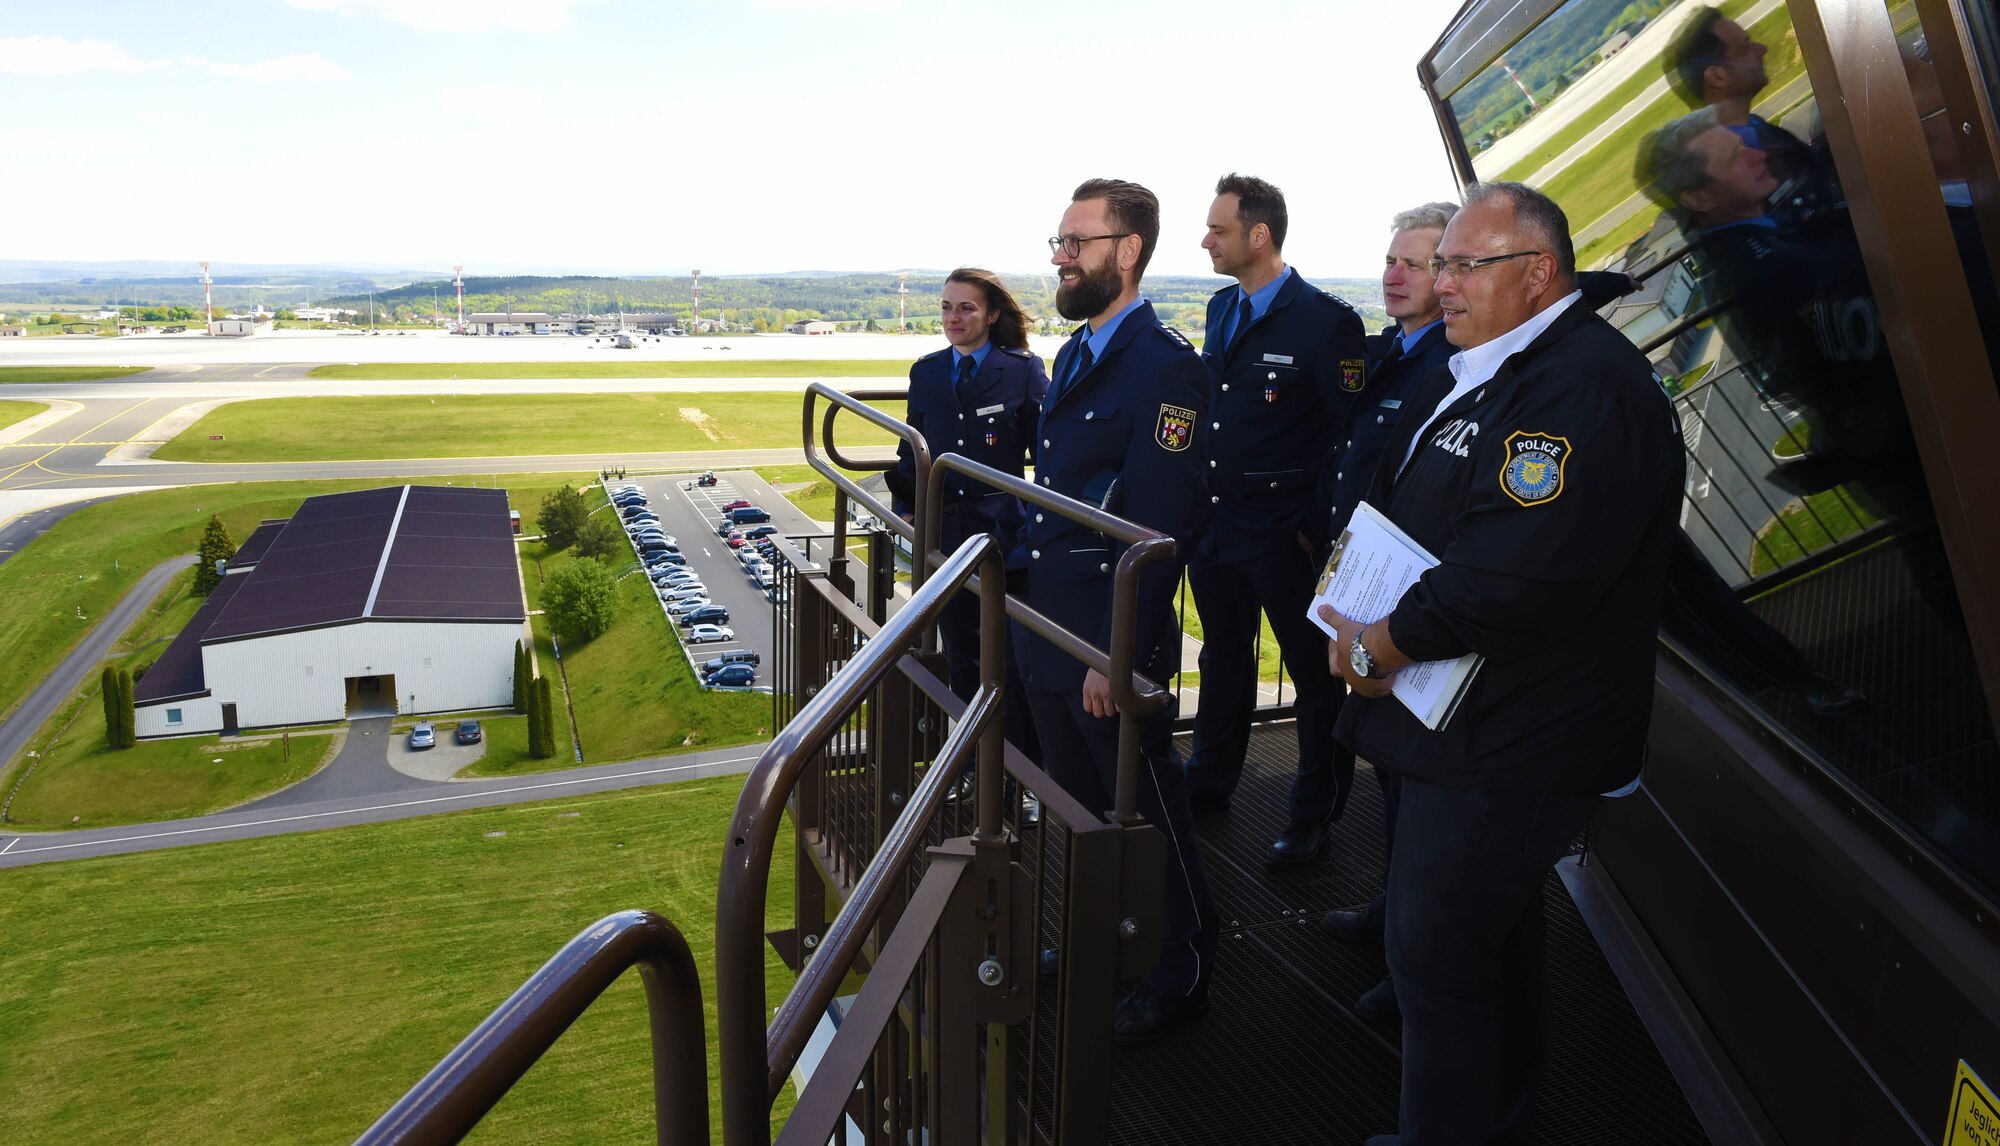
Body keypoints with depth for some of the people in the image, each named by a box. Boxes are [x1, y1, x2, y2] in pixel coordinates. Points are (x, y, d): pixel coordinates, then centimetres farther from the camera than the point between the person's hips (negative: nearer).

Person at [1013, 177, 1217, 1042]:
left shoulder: (1164, 366, -17)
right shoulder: (1075, 355, 13)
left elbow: (1160, 528, -21)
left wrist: (1118, 653, -22)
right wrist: (1023, 595, 14)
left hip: (1113, 644, -9)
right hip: (1046, 629, 9)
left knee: (1147, 811, 6)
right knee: (1076, 804, 21)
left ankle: (1181, 977, 25)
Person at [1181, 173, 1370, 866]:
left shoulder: (1325, 320, -15)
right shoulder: (1221, 308, 8)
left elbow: (1354, 435, -14)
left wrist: (1319, 528, -14)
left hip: (1285, 537, -7)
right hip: (1214, 522, 7)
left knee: (1314, 673, 8)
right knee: (1223, 655, 21)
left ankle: (1315, 813, 23)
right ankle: (1209, 782, 39)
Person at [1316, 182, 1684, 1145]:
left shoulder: (1590, 389, -21)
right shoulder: (1470, 375, 13)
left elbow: (1518, 575, -31)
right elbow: (1390, 509, 19)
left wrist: (1383, 646, -19)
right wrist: (1355, 613, 1)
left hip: (1503, 752, -10)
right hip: (1476, 730, 10)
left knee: (1435, 956, 0)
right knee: (1495, 942, 24)